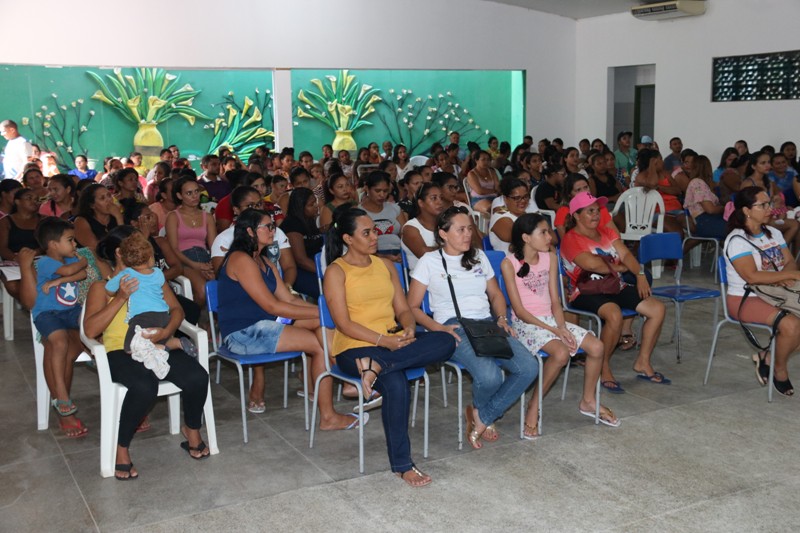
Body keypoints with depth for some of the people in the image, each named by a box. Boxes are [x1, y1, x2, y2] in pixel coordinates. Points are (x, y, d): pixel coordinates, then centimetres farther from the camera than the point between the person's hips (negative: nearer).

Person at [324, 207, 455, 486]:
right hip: (354, 347, -6)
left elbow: (403, 309, 15)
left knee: (446, 342, -22)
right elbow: (344, 323, -10)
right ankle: (401, 464, -22)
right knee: (396, 383, -35)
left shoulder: (385, 265, 18)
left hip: (394, 341, 6)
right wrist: (382, 340, -20)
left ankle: (376, 366, -31)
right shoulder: (336, 271, -1)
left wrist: (409, 330, -9)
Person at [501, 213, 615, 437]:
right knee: (561, 352, -32)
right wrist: (552, 330, -18)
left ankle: (588, 401, 12)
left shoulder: (550, 258, 7)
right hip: (525, 323, -6)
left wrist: (561, 327, -11)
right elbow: (519, 310, -13)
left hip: (550, 319, 6)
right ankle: (533, 407, -16)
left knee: (596, 346, -10)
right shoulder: (509, 263, -11)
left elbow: (555, 301, 8)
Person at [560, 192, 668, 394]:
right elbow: (592, 264, -23)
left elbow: (625, 254, 4)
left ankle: (643, 363, 7)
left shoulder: (606, 231, 15)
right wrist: (618, 267, -7)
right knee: (614, 314, -37)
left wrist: (640, 273, -13)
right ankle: (603, 370, -17)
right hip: (586, 292, -8)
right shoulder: (571, 239, -9)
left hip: (614, 287, 8)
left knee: (657, 308, -6)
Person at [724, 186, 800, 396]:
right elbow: (752, 276, -22)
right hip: (745, 300, -8)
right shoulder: (737, 240, -12)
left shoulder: (774, 234, 13)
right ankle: (780, 371, -3)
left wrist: (783, 277, -16)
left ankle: (768, 357, 0)